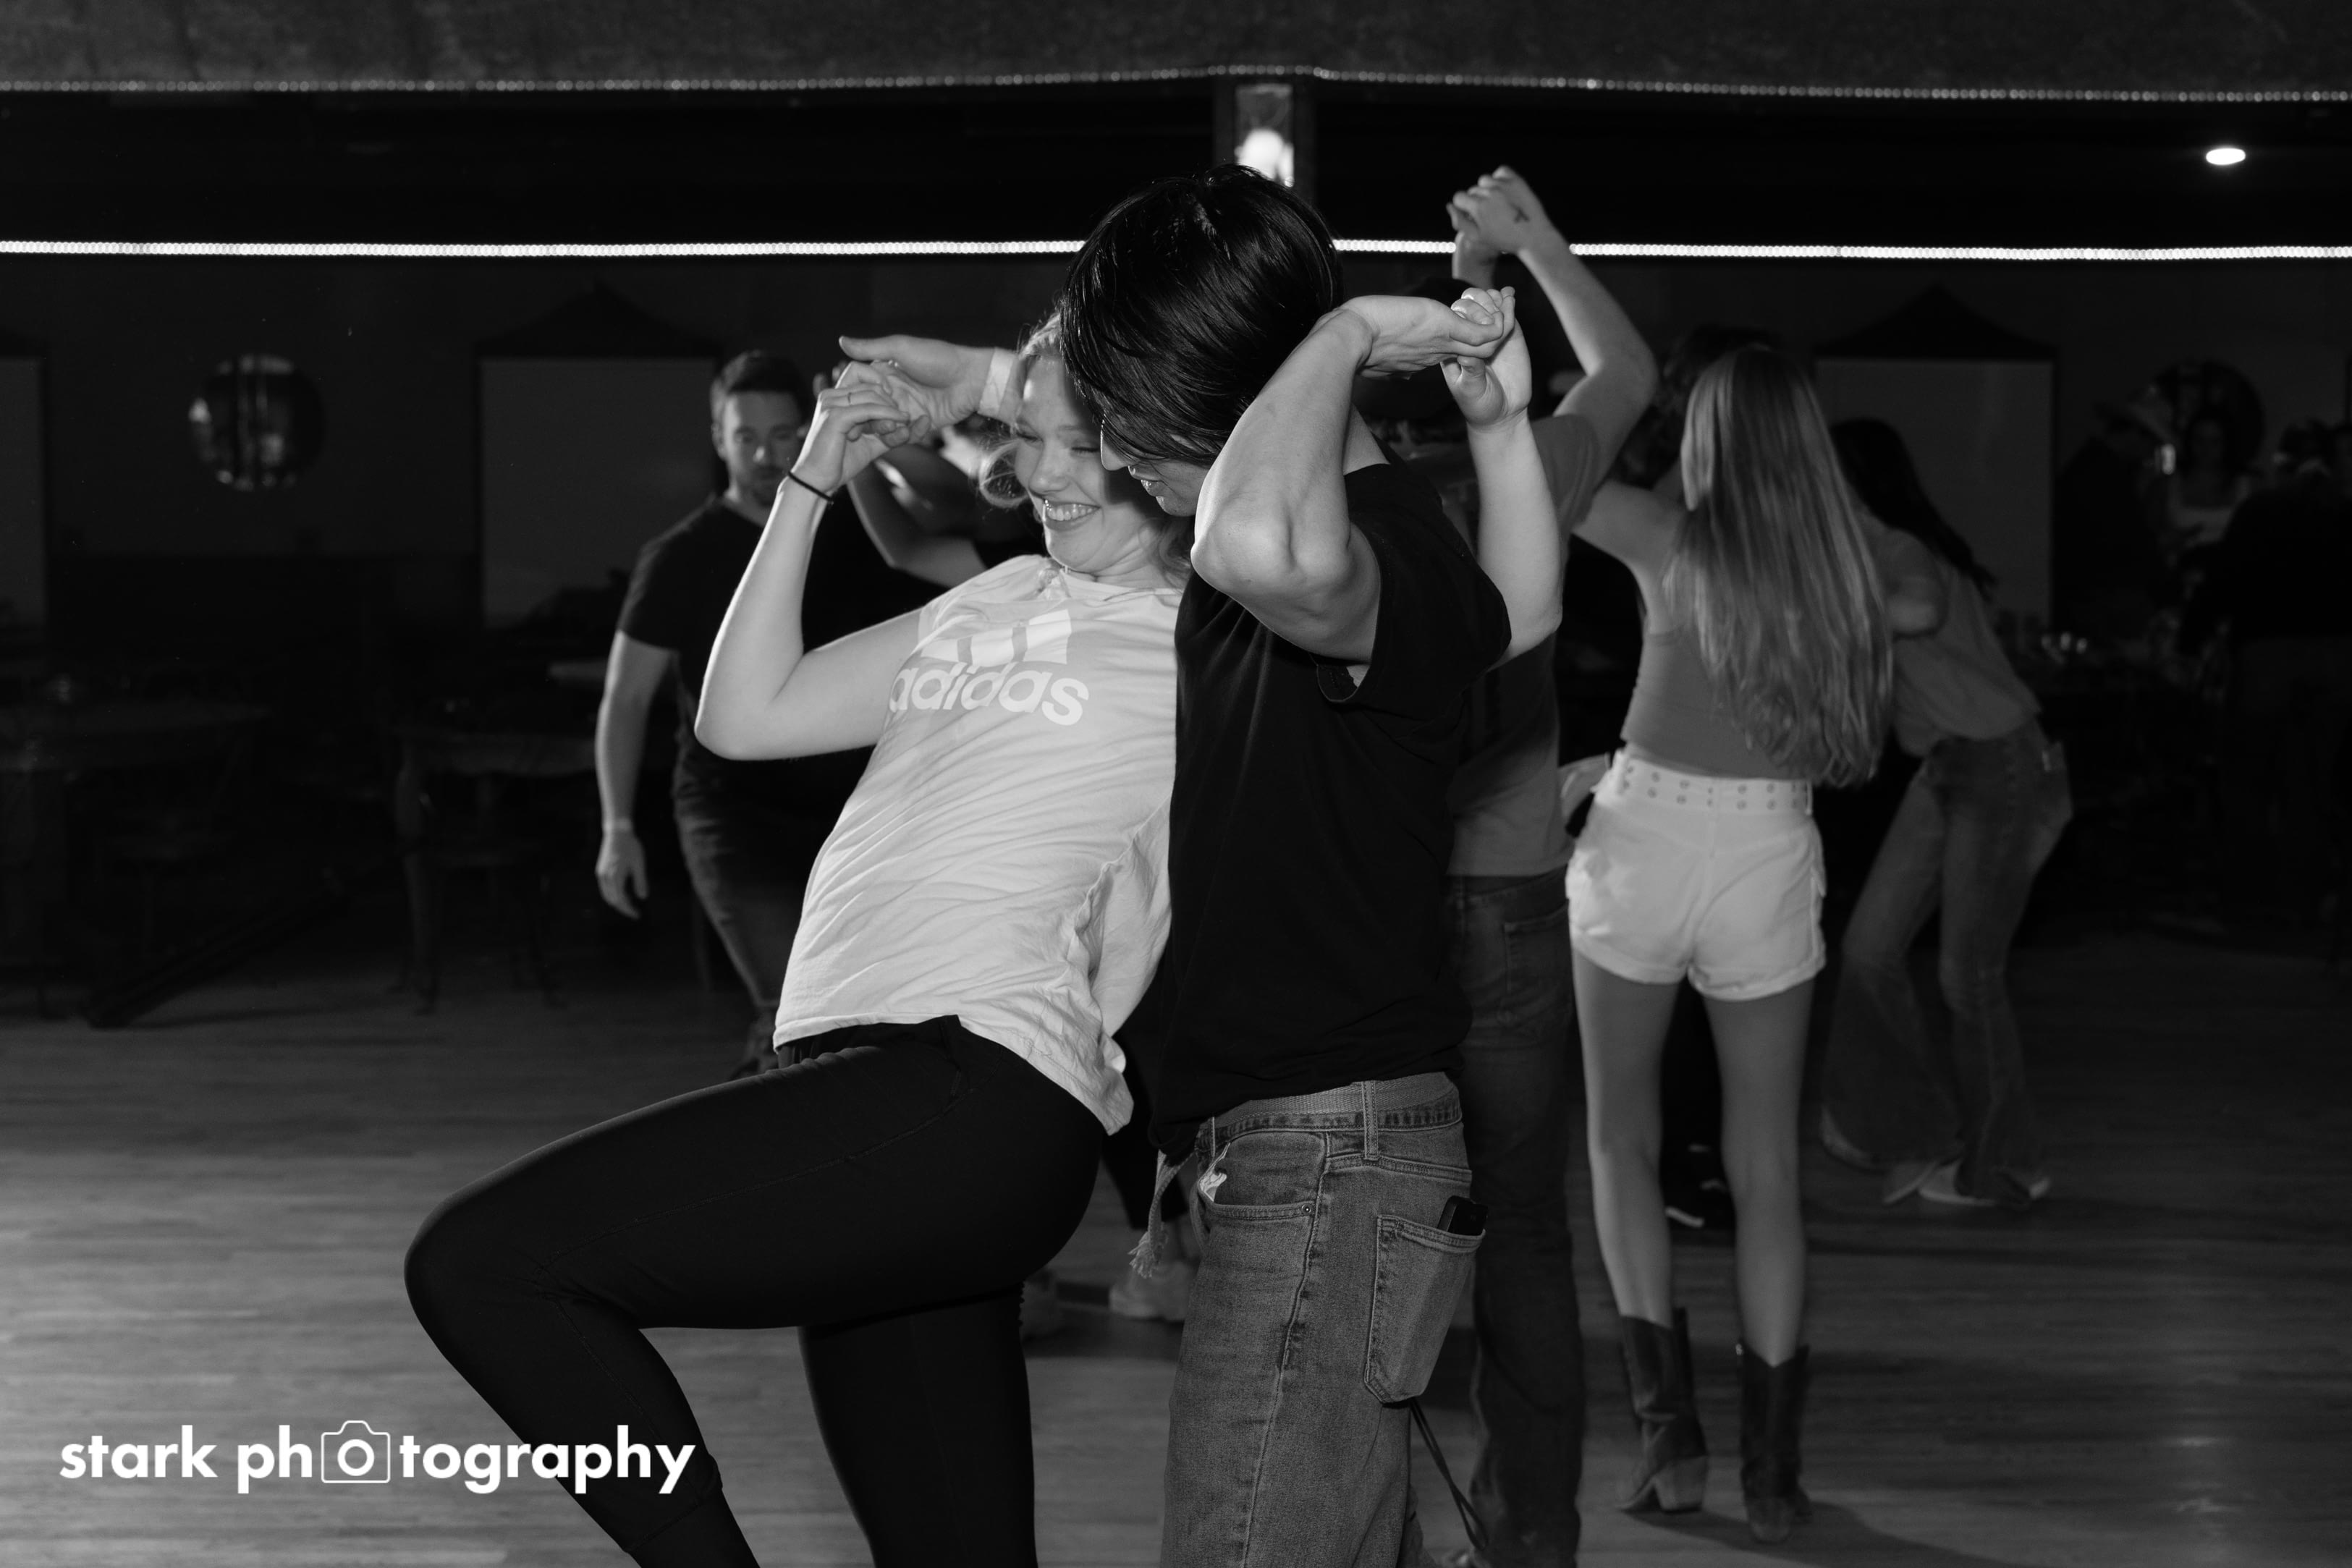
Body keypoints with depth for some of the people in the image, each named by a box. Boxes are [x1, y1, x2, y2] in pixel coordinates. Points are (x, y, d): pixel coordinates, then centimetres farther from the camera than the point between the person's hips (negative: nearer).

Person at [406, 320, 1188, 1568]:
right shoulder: (998, 601, 22)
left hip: (971, 1102, -8)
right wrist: (809, 484, 19)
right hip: (882, 1091, 8)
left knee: (477, 1262, -13)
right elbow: (742, 715, 22)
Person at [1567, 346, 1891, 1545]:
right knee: (1766, 1165, 10)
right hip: (1770, 862, 2)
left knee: (1622, 1134, 15)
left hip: (1640, 843, -2)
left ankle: (1668, 1421, 6)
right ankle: (1771, 1470, 11)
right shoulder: (1843, 568, 0)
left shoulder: (1671, 542, -8)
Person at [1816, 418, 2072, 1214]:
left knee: (1968, 974, 0)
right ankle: (1922, 1133, 18)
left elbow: (1921, 612, -42)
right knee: (1871, 948, 5)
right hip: (1946, 767, 9)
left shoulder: (1900, 551, -20)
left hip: (2001, 766, -9)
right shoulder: (1872, 548, 8)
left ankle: (2003, 1166, 16)